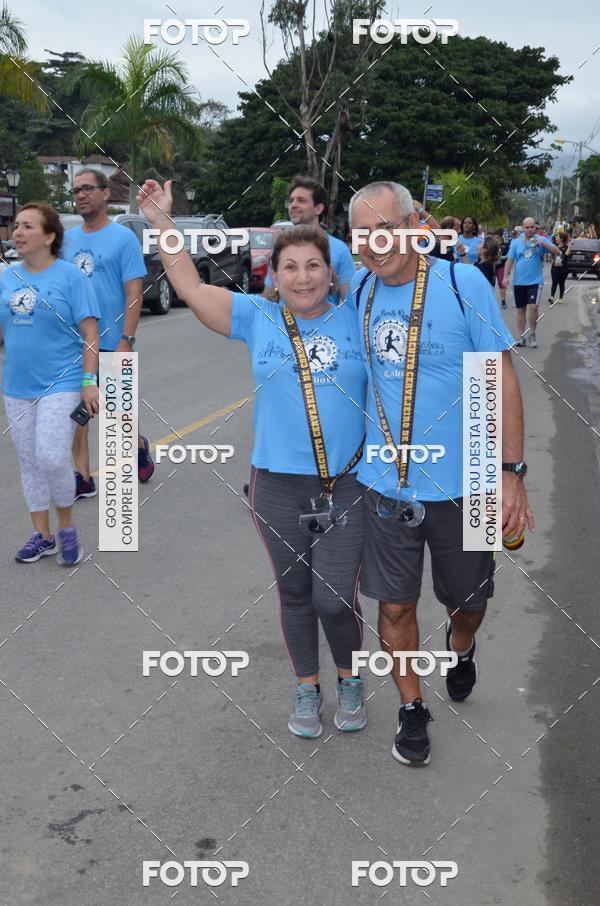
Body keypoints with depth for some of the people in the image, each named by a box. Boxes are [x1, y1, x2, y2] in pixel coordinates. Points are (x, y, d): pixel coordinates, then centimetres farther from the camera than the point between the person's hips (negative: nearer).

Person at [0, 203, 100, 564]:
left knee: (52, 459, -14)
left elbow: (89, 333, -9)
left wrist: (89, 382, -14)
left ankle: (67, 528, 10)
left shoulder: (70, 276, -8)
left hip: (61, 384, -5)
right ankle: (43, 536, 24)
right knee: (30, 463, 11)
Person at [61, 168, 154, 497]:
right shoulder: (69, 239, 8)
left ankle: (139, 445, 37)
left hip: (110, 344, -4)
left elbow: (134, 294, -11)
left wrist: (126, 341, -18)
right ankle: (82, 478, 10)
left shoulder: (123, 237, -7)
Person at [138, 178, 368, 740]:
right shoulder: (257, 319, 2)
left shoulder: (356, 320, 1)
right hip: (278, 487, 1)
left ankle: (350, 679, 28)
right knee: (294, 594, 13)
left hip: (348, 487, -1)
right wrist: (161, 222, 1)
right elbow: (191, 289, 4)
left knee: (335, 598, -1)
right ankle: (307, 689, 34)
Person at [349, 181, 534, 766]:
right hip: (383, 483, 2)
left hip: (460, 485, -2)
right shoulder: (358, 291, -2)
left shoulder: (463, 284, -13)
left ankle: (460, 646, 51)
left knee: (468, 599, 16)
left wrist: (510, 473, -12)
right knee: (395, 604, 11)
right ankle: (411, 707, 33)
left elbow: (501, 380, -9)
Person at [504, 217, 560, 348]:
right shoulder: (516, 242, 3)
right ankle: (521, 336, 20)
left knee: (533, 307, -15)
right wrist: (506, 276, -5)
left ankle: (532, 334, 4)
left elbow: (557, 252, -9)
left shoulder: (542, 240, -1)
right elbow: (510, 260, 5)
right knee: (520, 309, 9)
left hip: (535, 281, -2)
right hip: (519, 282, 2)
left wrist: (542, 243, -22)